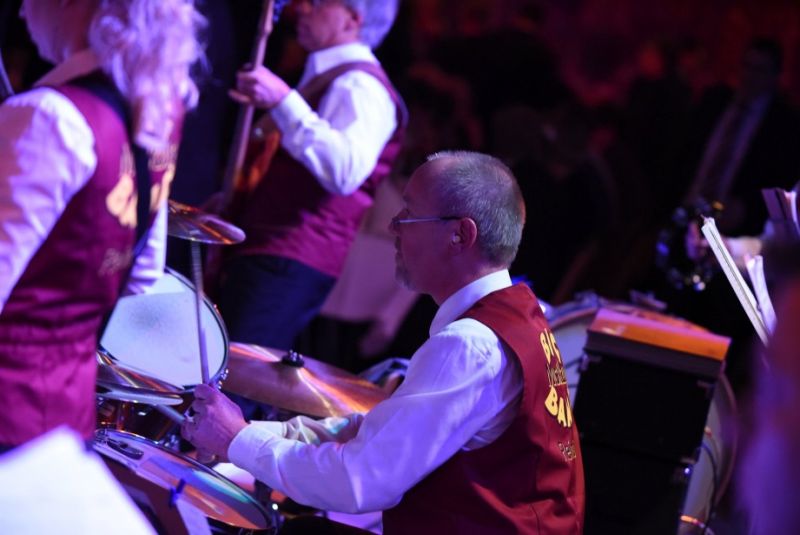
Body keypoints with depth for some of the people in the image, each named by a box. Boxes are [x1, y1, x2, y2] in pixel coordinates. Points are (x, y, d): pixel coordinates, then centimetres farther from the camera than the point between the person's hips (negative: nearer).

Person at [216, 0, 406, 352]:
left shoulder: (358, 86, -9)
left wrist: (282, 101, -29)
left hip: (289, 266, -10)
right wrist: (233, 201, 21)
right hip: (258, 255, 10)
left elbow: (346, 171, -28)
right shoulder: (322, 80, 23)